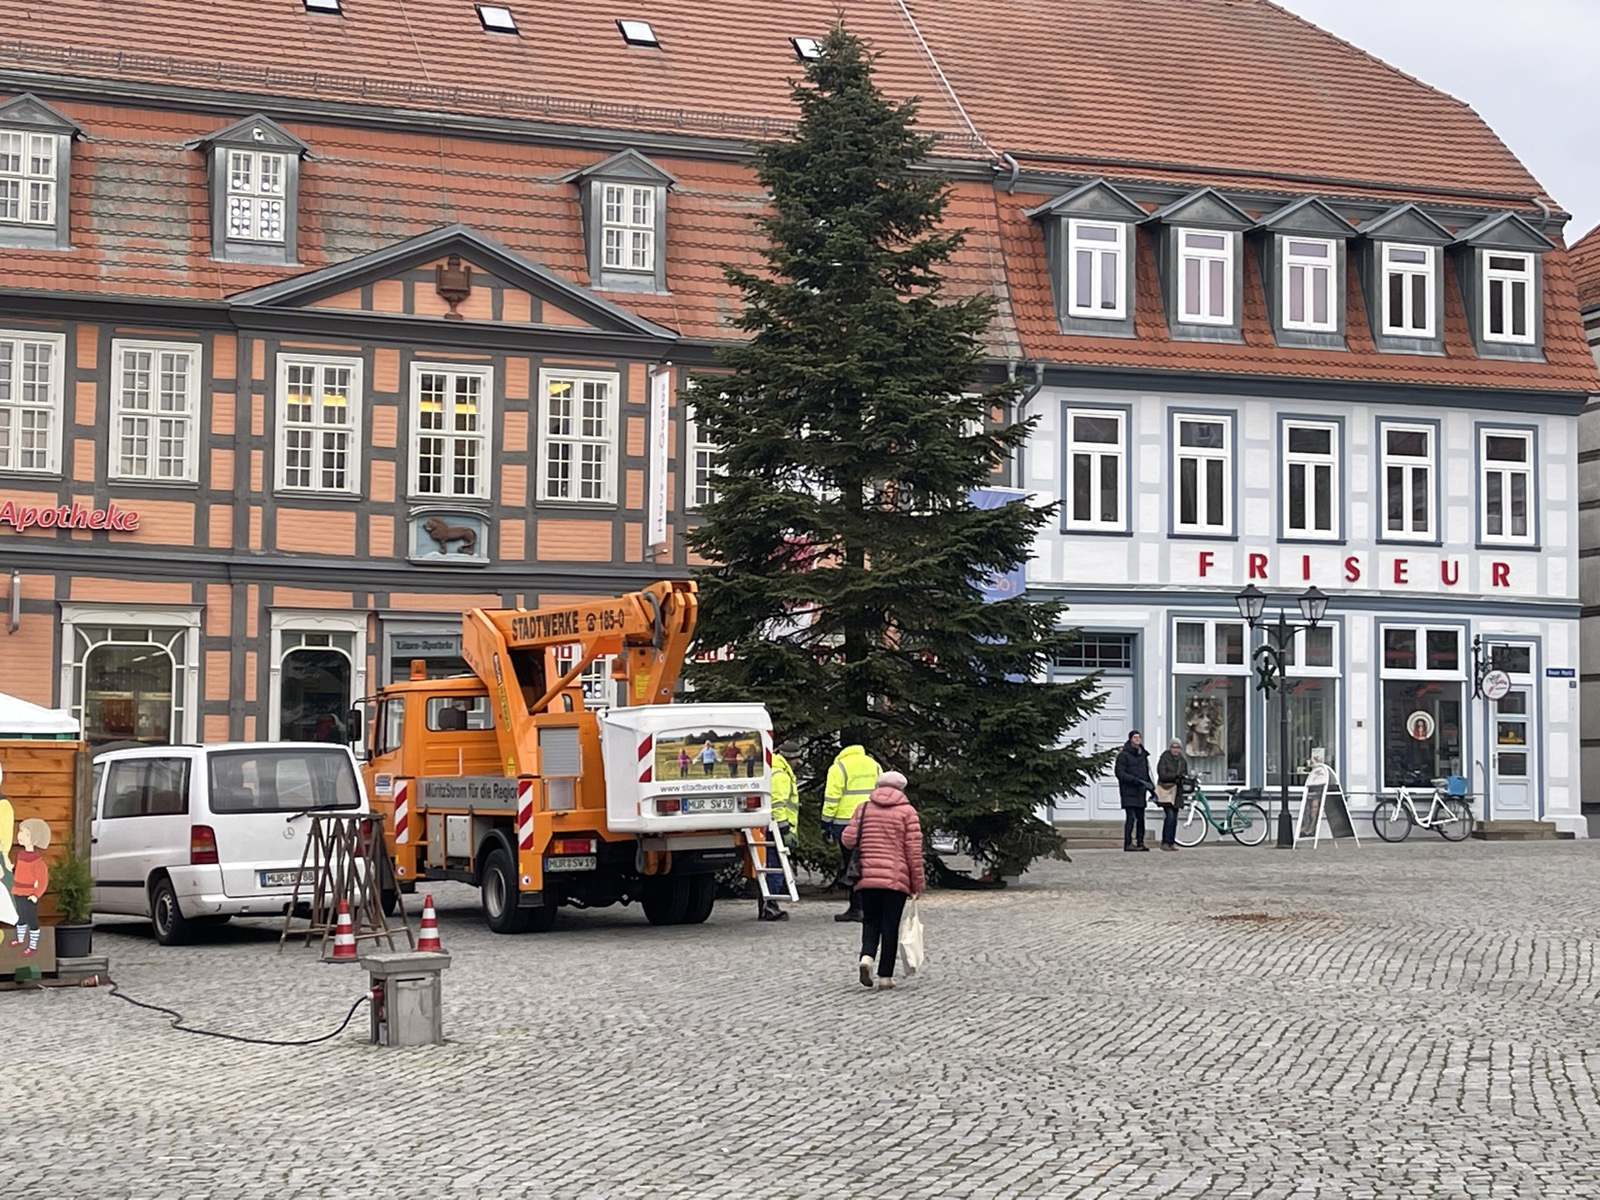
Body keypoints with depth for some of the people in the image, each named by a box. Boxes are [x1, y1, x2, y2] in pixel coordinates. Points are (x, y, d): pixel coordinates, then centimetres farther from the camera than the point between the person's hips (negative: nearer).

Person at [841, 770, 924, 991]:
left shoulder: (863, 809, 7)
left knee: (870, 921, 14)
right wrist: (918, 882, 2)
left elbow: (848, 840, 1)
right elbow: (914, 850, -4)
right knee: (890, 926, 4)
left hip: (867, 877, 2)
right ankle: (885, 977, 4)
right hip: (896, 879, -2)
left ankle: (866, 956, -13)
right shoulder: (907, 812, 0)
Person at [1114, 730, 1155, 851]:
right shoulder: (1123, 755, -5)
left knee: (1141, 818, 7)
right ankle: (1128, 843, -10)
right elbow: (1120, 773, -12)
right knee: (1131, 817, -12)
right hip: (1129, 791, -7)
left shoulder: (1143, 754, 17)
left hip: (1140, 792, 7)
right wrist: (1137, 781, -18)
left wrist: (1152, 788, 18)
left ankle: (1140, 842, 13)